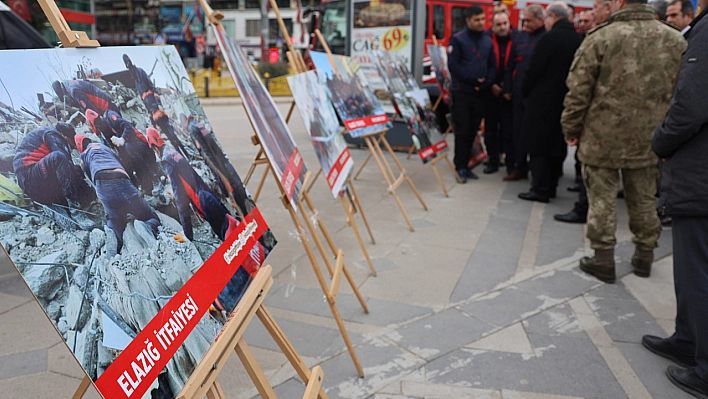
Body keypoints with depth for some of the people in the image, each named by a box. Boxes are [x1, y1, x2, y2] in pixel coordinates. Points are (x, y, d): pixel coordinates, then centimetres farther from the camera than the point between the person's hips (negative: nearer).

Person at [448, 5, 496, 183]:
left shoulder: (488, 41, 12)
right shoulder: (458, 39, -3)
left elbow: (492, 66, 12)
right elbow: (453, 65, -10)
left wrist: (487, 82, -6)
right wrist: (472, 80, -14)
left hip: (480, 93, 5)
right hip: (462, 92, -5)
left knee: (473, 131, 7)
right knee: (462, 131, -5)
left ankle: (465, 165, 15)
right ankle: (460, 167, 0)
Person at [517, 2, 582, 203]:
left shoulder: (550, 38, -14)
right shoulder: (578, 39, 6)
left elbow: (534, 69, -13)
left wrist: (525, 91, 1)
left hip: (544, 99, -7)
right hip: (565, 100, 7)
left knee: (538, 144, 0)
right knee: (558, 143, 14)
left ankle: (540, 188, 0)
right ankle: (551, 185, 21)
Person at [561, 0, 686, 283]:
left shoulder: (601, 38, -11)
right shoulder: (675, 40, 2)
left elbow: (578, 91, -10)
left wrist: (571, 129, 1)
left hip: (603, 137, -4)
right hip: (649, 140, 4)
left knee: (602, 200, 7)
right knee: (643, 200, 17)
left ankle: (603, 259, 14)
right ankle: (644, 256, 29)